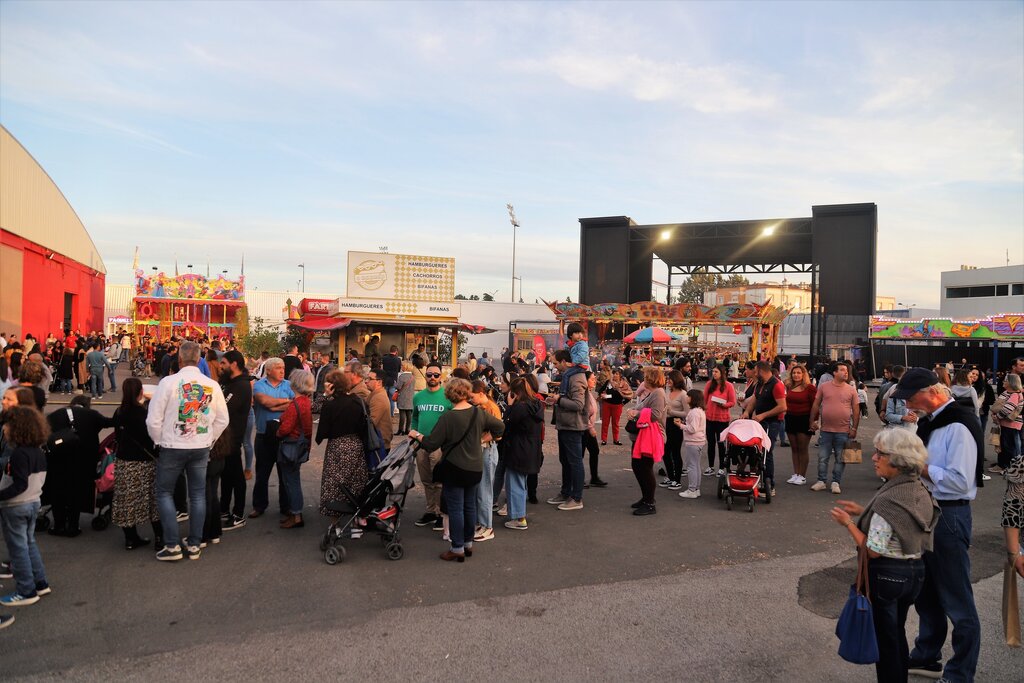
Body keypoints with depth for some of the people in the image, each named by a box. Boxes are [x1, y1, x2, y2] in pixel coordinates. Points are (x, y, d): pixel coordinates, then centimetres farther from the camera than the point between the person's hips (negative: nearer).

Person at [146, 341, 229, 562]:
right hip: (201, 448, 3)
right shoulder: (212, 385, -3)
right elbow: (222, 420, 4)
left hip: (173, 447, -3)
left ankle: (172, 545, 8)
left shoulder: (168, 382, -13)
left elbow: (154, 420, -10)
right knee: (198, 495, 12)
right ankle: (194, 545, 19)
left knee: (164, 493, 11)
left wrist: (160, 441, 6)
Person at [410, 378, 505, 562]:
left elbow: (431, 444, -15)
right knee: (470, 506, 16)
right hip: (475, 469, 6)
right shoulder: (479, 413, -2)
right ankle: (468, 543, 27)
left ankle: (458, 549, 8)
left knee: (455, 509, 3)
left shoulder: (447, 417, -18)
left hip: (454, 469, -6)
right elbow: (500, 426, 9)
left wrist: (417, 435, 2)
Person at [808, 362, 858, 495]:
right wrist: (813, 421, 2)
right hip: (825, 430, 0)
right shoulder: (824, 386, 1)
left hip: (843, 431, 0)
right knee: (822, 458, 7)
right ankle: (822, 481, 18)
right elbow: (816, 405, 6)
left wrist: (854, 428, -1)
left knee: (840, 459, 8)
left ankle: (836, 483, 19)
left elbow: (856, 410, 3)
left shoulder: (851, 390, 1)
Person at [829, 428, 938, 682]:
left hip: (886, 575, -8)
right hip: (915, 572, 8)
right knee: (897, 633, 24)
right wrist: (863, 512, 8)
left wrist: (848, 523, -13)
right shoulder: (919, 491, -1)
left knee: (884, 638, 10)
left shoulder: (887, 500, -26)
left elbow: (873, 551, -23)